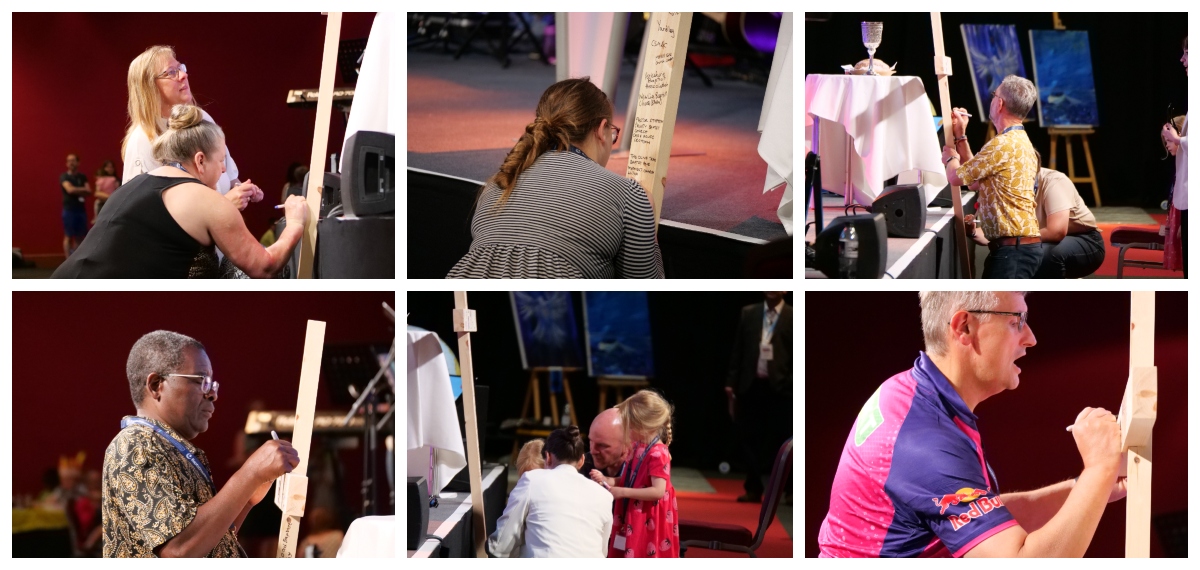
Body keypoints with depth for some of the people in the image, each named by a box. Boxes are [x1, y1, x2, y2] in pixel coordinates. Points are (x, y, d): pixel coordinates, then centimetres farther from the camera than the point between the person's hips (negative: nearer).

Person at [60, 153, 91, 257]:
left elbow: (88, 191, 2)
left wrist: (76, 191, -10)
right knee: (68, 236, -5)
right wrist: (82, 189, -4)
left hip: (81, 209, 5)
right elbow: (69, 189, -16)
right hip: (69, 210, -5)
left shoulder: (82, 177, 12)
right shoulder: (64, 177, -1)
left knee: (80, 236, 4)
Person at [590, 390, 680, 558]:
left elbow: (658, 491, -25)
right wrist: (607, 480, -1)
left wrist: (623, 492, -23)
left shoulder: (658, 454, -19)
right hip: (634, 519, 9)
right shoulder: (637, 448, 7)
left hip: (649, 522, -9)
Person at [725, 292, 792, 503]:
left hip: (779, 388, -3)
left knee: (780, 440, 1)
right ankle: (754, 489, 14)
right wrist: (731, 382, 4)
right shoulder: (748, 313, 9)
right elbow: (738, 350, 9)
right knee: (750, 439, 6)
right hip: (752, 386, 3)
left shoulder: (793, 317, 0)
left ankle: (788, 490, 10)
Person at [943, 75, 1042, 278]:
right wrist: (961, 136, 26)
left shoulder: (1004, 144, -16)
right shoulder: (1019, 142, 20)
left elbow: (956, 177, -10)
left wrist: (950, 157, 14)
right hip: (1015, 246, 11)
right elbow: (975, 181, 23)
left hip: (1013, 248, -11)